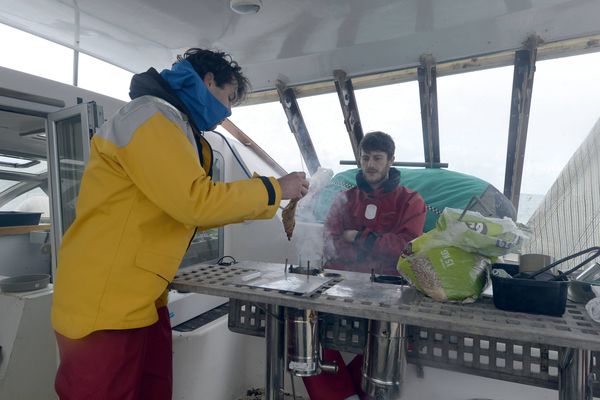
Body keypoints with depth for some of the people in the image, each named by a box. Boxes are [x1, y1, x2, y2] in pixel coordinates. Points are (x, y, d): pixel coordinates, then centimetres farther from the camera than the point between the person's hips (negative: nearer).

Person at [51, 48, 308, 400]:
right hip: (104, 303, -9)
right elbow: (196, 202, -23)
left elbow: (185, 212, 16)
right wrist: (275, 189, -11)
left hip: (144, 299, 9)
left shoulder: (173, 126, 18)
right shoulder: (151, 115, -14)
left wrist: (263, 202, 11)